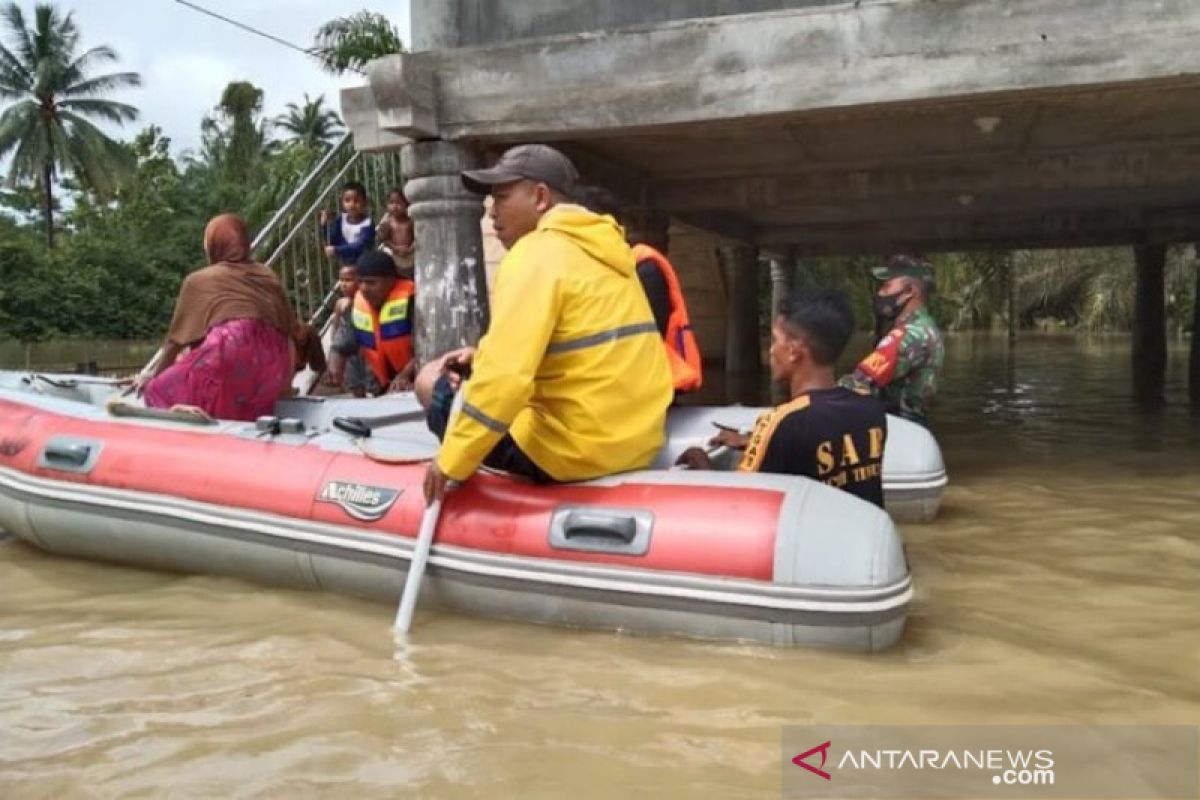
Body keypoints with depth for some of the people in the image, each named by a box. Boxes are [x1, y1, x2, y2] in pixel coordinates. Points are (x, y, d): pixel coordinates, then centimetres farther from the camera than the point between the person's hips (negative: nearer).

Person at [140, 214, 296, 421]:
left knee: (161, 391, 9)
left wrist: (155, 378, 36)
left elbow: (176, 340, 22)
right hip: (273, 367, 5)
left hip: (229, 353, -4)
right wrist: (284, 381, 36)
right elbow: (290, 329, 25)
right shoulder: (267, 276, 28)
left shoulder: (198, 280, 18)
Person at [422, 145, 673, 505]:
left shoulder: (536, 253, -14)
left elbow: (505, 378, -23)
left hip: (577, 448, -9)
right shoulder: (599, 245, 14)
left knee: (439, 393, 9)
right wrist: (486, 356, 14)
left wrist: (451, 462, -13)